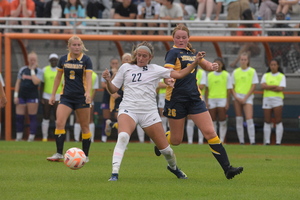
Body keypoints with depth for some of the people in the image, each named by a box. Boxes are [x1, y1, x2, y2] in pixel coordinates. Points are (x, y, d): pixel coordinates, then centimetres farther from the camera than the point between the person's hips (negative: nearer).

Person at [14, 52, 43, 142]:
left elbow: (36, 82, -17)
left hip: (32, 96, -3)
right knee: (19, 117, 2)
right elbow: (18, 83, 13)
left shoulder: (39, 71, 1)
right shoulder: (22, 69, 11)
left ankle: (31, 137, 2)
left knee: (32, 117, -2)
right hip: (22, 96, 3)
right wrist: (15, 95, 5)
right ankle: (19, 137, 13)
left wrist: (32, 70, -9)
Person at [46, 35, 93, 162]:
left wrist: (88, 92, -28)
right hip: (66, 97, 3)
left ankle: (85, 155, 13)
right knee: (59, 123, -13)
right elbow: (58, 77, 16)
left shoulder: (86, 60, -4)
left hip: (81, 97, -3)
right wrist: (53, 95, 15)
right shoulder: (63, 60, 6)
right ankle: (59, 154, -10)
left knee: (85, 127, 3)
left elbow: (89, 78, -12)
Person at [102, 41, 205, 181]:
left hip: (149, 112, 1)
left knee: (165, 149, 4)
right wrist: (108, 80, -7)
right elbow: (113, 89, 13)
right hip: (128, 110, -1)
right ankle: (114, 173, -35)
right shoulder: (125, 68, 10)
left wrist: (195, 62, -3)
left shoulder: (156, 70, 8)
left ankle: (173, 167, 39)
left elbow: (179, 74, 5)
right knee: (123, 137, -33)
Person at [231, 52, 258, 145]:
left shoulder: (252, 71, 1)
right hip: (237, 97, 3)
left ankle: (252, 141, -14)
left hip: (248, 97, -3)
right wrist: (236, 97, -7)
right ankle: (241, 141, 5)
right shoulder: (235, 72, 8)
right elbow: (232, 86, 9)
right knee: (239, 120, 1)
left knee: (249, 119, -13)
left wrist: (245, 98, -8)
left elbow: (253, 86, -2)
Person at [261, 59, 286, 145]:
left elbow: (280, 89, -9)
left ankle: (278, 142, -8)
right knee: (267, 122, 1)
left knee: (278, 121, -8)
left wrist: (268, 87, -5)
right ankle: (267, 142, 4)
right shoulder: (265, 75, 12)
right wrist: (275, 86, -9)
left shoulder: (282, 76, 4)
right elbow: (263, 86, -4)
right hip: (267, 99, 3)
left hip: (277, 99, -3)